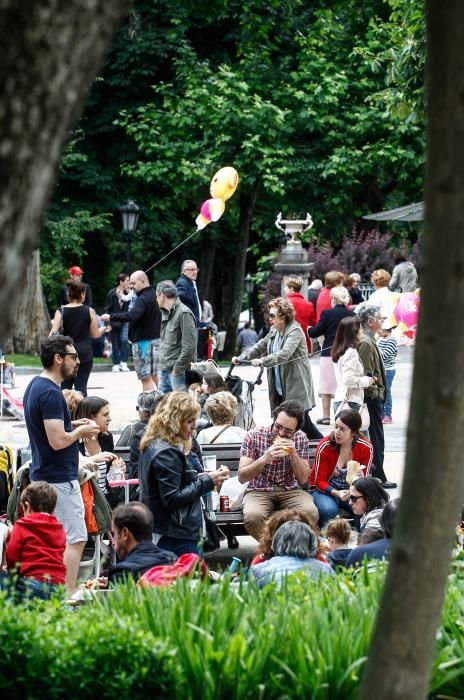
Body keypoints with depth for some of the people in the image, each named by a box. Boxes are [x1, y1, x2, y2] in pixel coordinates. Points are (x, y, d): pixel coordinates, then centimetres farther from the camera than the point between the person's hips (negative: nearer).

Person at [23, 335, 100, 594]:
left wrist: (73, 426, 14)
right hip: (60, 479, -10)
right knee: (75, 540, -9)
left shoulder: (35, 386, 12)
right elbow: (57, 441, -25)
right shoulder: (51, 393, -20)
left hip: (42, 476, 10)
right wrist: (81, 431, -8)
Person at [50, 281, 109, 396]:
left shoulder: (61, 311, -3)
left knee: (65, 386, 8)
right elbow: (95, 334, 6)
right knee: (81, 386, -1)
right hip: (84, 353, 0)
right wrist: (103, 329, 24)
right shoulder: (89, 311, -3)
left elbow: (54, 334, -9)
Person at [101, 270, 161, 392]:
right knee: (153, 375, 17)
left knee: (145, 378, -9)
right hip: (155, 339, 10)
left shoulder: (143, 299, -19)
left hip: (144, 341, -10)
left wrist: (111, 317, -31)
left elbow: (131, 316, -34)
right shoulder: (153, 296, 12)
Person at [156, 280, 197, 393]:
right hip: (164, 371, 9)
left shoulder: (184, 314, -13)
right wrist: (162, 364, 11)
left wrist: (177, 369, -17)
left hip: (178, 372, -9)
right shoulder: (166, 313, 16)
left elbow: (189, 347, -18)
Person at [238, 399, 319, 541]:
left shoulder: (300, 439, 0)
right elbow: (242, 477, -13)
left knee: (310, 513, -30)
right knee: (253, 517, -36)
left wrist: (294, 454, -18)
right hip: (259, 491, -2)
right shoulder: (254, 436, -9)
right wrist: (264, 459, -29)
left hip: (290, 491, 2)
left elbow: (303, 479, -2)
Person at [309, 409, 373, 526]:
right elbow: (319, 481, -11)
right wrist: (336, 493, -30)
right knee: (329, 510, -36)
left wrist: (361, 479, -26)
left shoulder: (366, 448, -10)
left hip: (351, 490, 2)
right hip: (325, 490, -2)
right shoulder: (325, 446, -16)